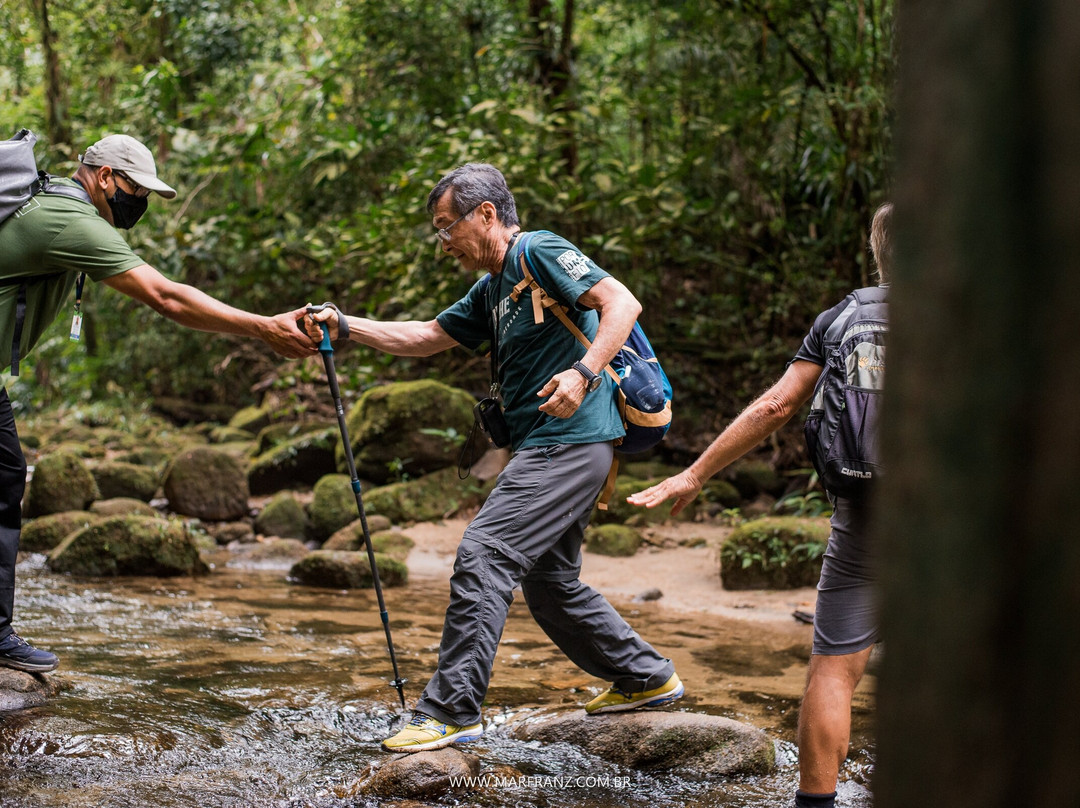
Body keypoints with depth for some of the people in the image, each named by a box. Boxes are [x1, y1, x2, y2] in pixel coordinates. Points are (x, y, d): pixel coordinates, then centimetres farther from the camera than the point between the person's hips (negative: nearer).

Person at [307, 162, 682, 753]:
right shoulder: (492, 289, 21)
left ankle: (451, 711, -14)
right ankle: (647, 679, 29)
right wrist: (346, 327, 16)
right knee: (550, 582, 16)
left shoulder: (540, 252, -8)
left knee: (482, 558, -15)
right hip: (548, 447, 10)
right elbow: (427, 337, 25)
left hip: (568, 440, -10)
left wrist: (583, 372, -30)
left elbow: (622, 303, -17)